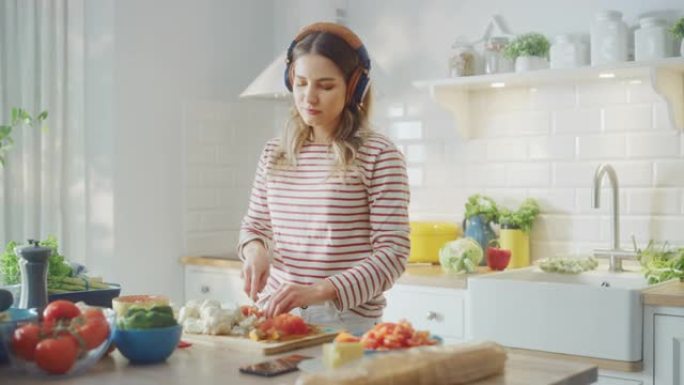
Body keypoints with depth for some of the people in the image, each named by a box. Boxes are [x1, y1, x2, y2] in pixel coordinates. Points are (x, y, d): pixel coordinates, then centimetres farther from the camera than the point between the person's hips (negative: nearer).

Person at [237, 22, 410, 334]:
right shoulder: (274, 153, 8)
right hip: (277, 311, 4)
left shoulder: (379, 156, -7)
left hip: (347, 319, -4)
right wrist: (255, 248, -5)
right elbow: (254, 226, 17)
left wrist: (320, 291, -22)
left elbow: (393, 253, -11)